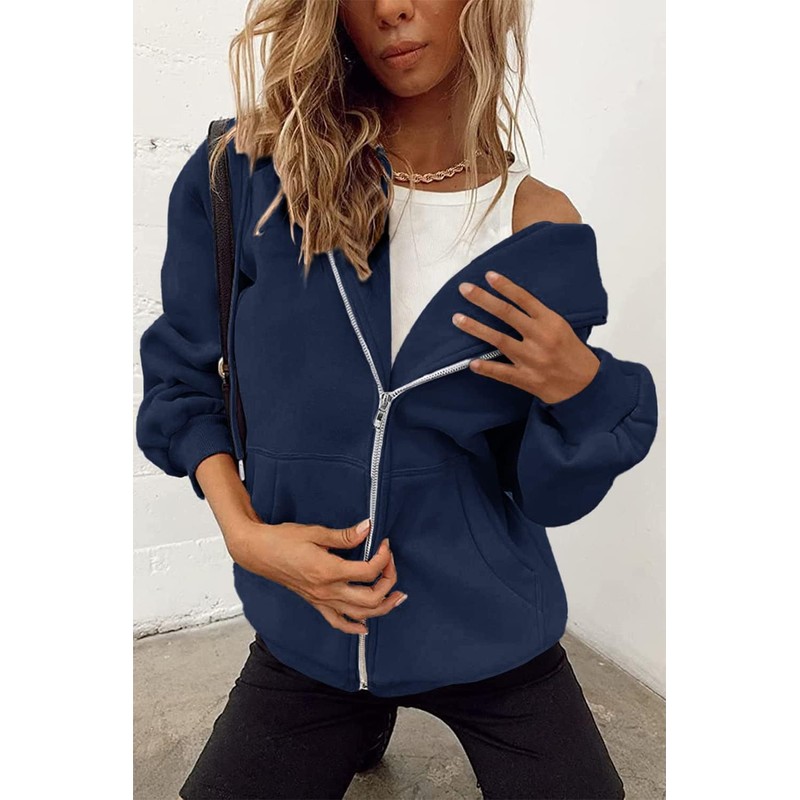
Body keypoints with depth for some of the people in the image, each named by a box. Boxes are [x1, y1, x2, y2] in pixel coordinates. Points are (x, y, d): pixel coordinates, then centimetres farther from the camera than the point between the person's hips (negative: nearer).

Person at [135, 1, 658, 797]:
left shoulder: (541, 227, -8)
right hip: (310, 630, 1)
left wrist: (579, 393, -21)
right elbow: (178, 376, 1)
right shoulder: (251, 172, -11)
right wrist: (243, 530, -12)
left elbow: (549, 496, -3)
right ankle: (360, 722, 39)